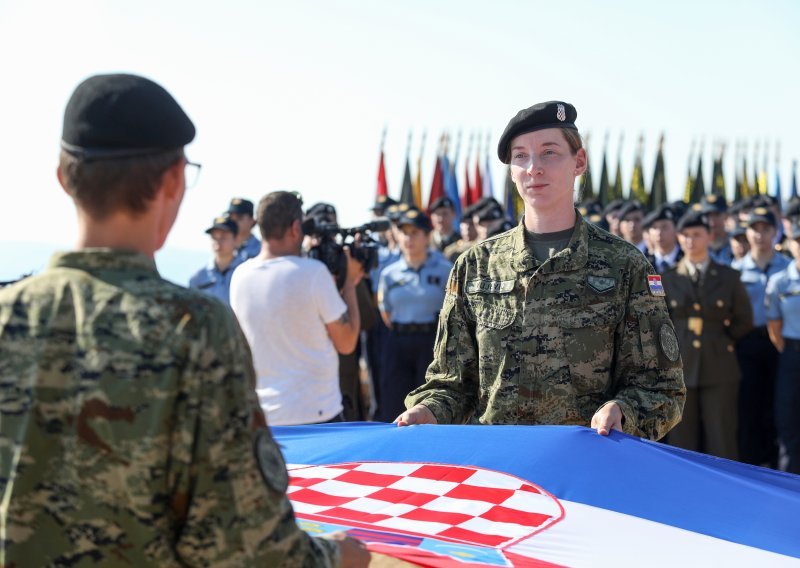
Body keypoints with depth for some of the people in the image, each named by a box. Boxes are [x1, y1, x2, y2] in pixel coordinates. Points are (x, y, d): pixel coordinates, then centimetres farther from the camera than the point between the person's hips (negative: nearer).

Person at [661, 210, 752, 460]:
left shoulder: (729, 277, 6)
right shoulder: (668, 279, 7)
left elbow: (743, 321, 10)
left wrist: (719, 340, 7)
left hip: (719, 371, 0)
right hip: (680, 368, 1)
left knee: (721, 442, 0)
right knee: (683, 442, 2)